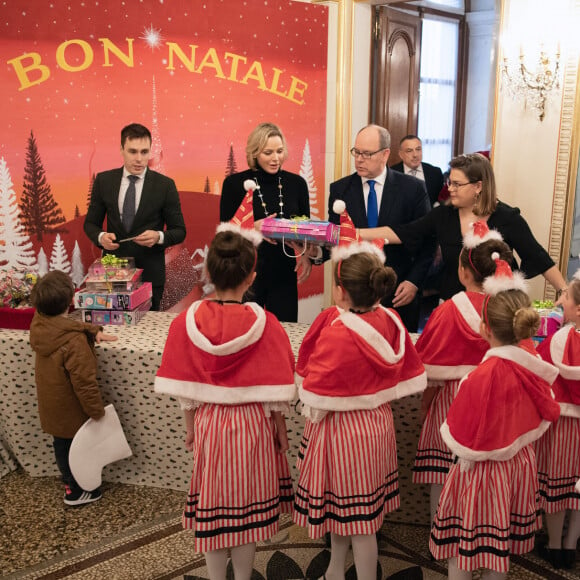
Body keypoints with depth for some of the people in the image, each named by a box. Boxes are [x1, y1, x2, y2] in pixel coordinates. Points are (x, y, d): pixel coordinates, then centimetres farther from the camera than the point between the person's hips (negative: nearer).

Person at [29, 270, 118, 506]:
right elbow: (84, 382, -30)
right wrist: (98, 411, -19)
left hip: (50, 406, 7)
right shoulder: (75, 341, -34)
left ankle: (69, 481, 47)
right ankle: (77, 492, 34)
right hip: (71, 410, -7)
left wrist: (94, 331, -1)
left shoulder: (38, 324, -11)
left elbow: (71, 325, 11)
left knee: (61, 445, 26)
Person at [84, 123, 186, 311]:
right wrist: (101, 237, -12)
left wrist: (159, 237, -20)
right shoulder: (103, 180, 3)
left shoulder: (165, 185, -4)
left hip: (149, 274, -1)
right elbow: (91, 223, 10)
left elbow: (179, 231, 0)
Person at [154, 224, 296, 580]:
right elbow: (275, 392, -11)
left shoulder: (187, 322, -13)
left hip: (208, 423, 2)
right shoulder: (265, 324, -18)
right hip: (252, 425, -1)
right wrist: (281, 430, 4)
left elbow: (185, 388, -5)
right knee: (247, 503, 16)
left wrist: (190, 427, 10)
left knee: (212, 503, 17)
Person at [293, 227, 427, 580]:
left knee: (357, 521, 7)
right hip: (378, 423, 8)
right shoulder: (390, 321, -5)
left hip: (342, 430, -8)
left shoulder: (336, 333, -26)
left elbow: (317, 401, -20)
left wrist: (310, 416, 0)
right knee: (343, 508, 24)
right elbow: (408, 379, 5)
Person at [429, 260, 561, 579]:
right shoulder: (532, 361, -10)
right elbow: (546, 411, 6)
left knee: (464, 545, 12)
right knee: (500, 546, 22)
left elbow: (462, 435, -21)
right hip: (520, 462, 7)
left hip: (484, 467, -6)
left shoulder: (483, 376, -29)